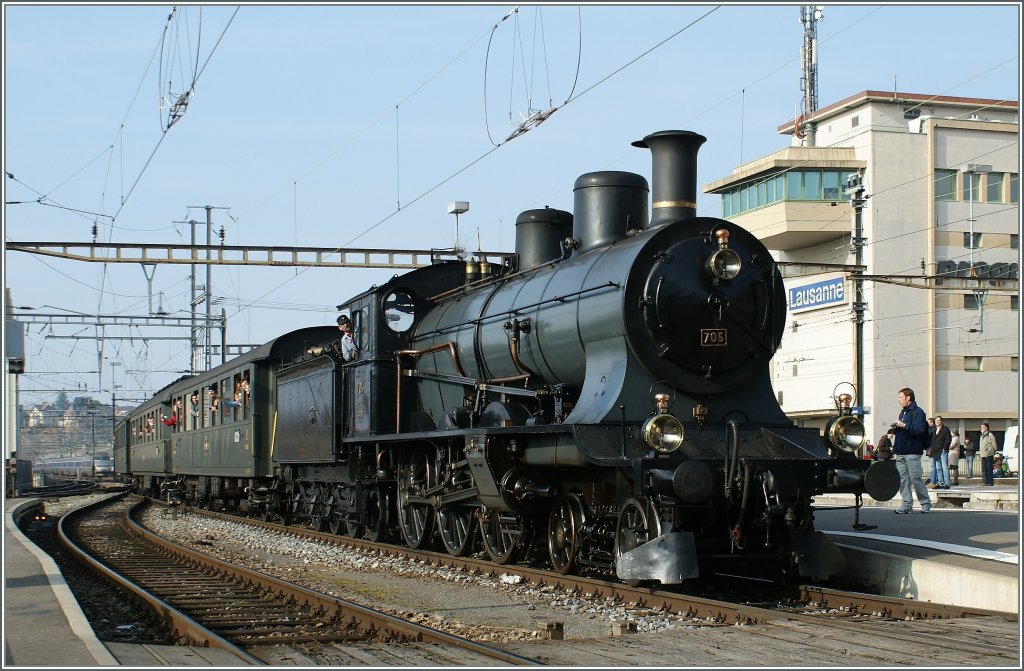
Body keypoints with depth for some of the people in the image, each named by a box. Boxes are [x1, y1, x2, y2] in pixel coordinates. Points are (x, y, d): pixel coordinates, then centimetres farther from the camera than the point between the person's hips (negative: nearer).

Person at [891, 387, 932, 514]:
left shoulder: (918, 412, -7)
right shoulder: (902, 412, 21)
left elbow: (919, 430, -19)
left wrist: (904, 425, -20)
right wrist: (895, 428, 9)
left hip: (912, 452, -8)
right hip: (901, 451, 8)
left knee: (915, 478, -7)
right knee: (902, 479, 3)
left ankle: (926, 503, 7)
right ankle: (907, 505, 4)